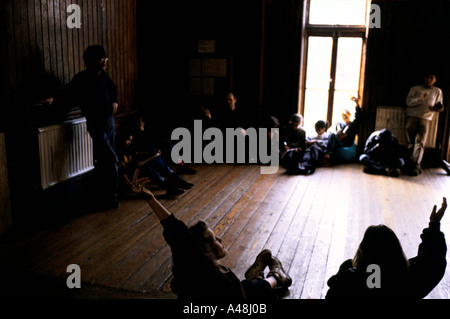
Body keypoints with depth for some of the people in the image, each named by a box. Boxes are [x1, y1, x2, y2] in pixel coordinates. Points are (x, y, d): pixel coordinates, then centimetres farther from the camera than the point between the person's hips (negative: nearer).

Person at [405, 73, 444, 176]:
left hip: (425, 118, 0)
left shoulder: (437, 91, 18)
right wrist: (420, 99, -20)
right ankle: (412, 163, 8)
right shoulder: (415, 89, 11)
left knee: (420, 142, -12)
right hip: (412, 116, 0)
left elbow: (439, 105, 22)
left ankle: (415, 166, -15)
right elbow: (408, 101, -2)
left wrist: (438, 108, -3)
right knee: (410, 142, -2)